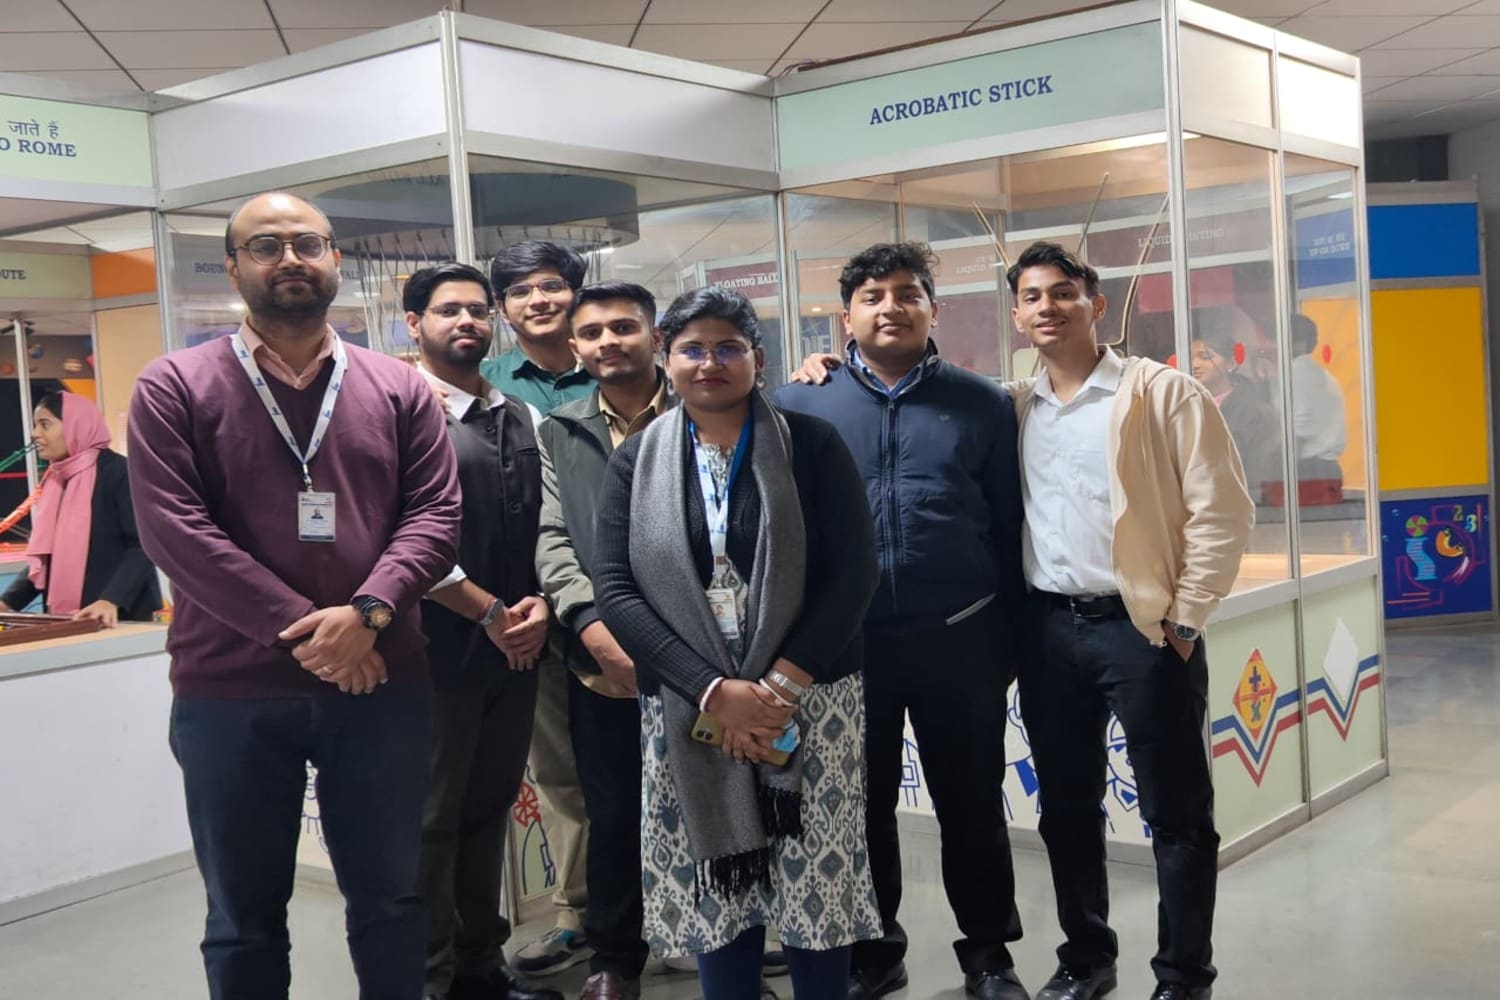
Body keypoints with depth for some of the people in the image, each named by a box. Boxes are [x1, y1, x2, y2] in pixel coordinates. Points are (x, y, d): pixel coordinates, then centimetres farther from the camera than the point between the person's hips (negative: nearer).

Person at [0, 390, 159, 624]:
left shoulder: (116, 470, -8)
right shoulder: (53, 479, 14)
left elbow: (142, 544, -15)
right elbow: (44, 557, 17)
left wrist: (112, 601, -27)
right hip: (66, 621, 7)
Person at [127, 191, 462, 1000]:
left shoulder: (398, 388, 7)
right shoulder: (173, 387, 0)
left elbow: (435, 512, 0)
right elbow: (172, 529, -10)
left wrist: (368, 612, -17)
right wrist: (300, 628, -15)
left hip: (381, 684, 2)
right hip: (229, 692, -1)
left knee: (388, 899, 13)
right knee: (244, 919, 12)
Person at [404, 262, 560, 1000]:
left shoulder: (519, 418, 13)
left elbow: (542, 525, 12)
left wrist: (539, 607, -5)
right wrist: (489, 613, -13)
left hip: (515, 650, 6)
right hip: (438, 649, -6)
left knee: (489, 809, 14)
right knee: (430, 820, 3)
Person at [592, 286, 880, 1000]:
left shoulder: (812, 446, 1)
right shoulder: (635, 463, 5)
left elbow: (852, 575, -5)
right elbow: (614, 591, -3)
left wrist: (779, 687, -15)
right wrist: (713, 691, -14)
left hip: (807, 701, -1)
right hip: (688, 712, 1)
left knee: (816, 886, 3)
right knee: (714, 890, 6)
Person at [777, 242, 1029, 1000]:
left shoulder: (983, 405, 3)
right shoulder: (801, 406, 2)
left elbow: (1009, 525, 5)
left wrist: (1011, 635, 4)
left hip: (959, 636, 0)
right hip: (845, 641, 1)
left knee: (971, 802, 10)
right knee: (861, 803, 13)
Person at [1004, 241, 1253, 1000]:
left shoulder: (1164, 393, -5)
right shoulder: (1014, 408, 9)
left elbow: (1222, 510, -8)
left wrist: (1184, 619, -10)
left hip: (1140, 625, -5)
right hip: (1047, 628, 5)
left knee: (1176, 815, 4)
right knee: (1065, 808, 14)